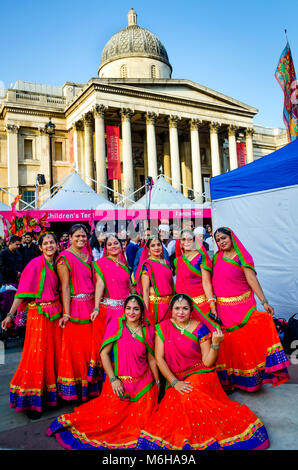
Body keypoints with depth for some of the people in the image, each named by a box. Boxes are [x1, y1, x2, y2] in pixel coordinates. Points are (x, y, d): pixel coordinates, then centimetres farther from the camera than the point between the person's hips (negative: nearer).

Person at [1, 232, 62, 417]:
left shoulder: (56, 265, 8)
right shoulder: (35, 264, -10)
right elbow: (23, 291, -13)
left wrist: (63, 312, 6)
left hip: (55, 314, 6)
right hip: (38, 314, -6)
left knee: (53, 352, 11)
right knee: (37, 353, -1)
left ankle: (50, 393, 27)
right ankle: (31, 400, 13)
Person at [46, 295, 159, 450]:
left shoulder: (148, 330, 1)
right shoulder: (116, 325, -7)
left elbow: (151, 359, 8)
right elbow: (104, 353, -9)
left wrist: (157, 382, 7)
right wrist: (113, 379, -14)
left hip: (144, 383, 3)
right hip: (120, 382, -3)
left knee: (141, 421, 0)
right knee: (111, 416, 2)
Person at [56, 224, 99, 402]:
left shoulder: (88, 255, 13)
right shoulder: (65, 257, -6)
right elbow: (65, 287, -13)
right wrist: (66, 313, -18)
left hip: (91, 306, 6)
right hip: (76, 306, -6)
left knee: (91, 346, 11)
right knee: (75, 346, 1)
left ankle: (89, 387, 26)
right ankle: (74, 390, 16)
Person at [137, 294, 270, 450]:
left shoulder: (200, 329, -6)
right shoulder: (163, 328, -1)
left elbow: (207, 362, -9)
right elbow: (159, 358, -4)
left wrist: (215, 344, -25)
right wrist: (175, 382, -12)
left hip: (201, 376, -2)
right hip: (175, 378, 2)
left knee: (190, 396, -27)